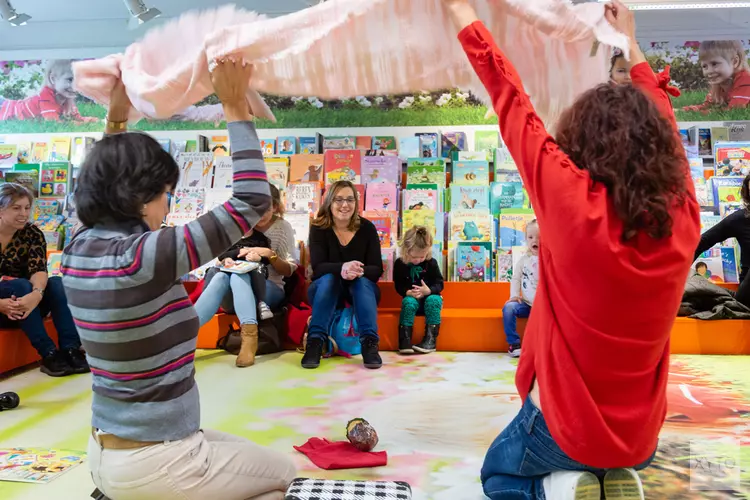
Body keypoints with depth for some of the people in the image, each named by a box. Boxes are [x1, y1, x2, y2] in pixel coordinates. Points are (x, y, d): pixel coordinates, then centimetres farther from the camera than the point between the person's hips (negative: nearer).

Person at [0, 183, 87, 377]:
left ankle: (70, 350, -34)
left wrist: (36, 294, -39)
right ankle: (49, 354, -35)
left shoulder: (32, 233, -2)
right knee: (21, 285, -32)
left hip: (24, 302, 3)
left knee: (57, 283, -25)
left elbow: (39, 270, -17)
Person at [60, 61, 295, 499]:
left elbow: (107, 180, 22)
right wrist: (236, 107, -15)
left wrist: (116, 119, 20)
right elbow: (252, 201, -23)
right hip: (153, 463, -8)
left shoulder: (79, 252, -1)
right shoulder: (144, 257, -26)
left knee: (245, 451, 28)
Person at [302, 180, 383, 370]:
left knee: (362, 281, -31)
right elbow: (318, 267, -20)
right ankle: (315, 341, -39)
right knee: (329, 278, -32)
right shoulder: (318, 228, -10)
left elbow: (377, 269, -12)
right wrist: (342, 268, -41)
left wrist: (359, 272, -36)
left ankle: (369, 343, -42)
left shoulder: (367, 227, -8)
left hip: (363, 289, 1)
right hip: (326, 289, 0)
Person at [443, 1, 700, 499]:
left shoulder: (573, 202, -25)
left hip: (566, 428, -4)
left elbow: (513, 106, -14)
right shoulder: (683, 217, -12)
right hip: (640, 439, 5)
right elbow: (663, 130, 7)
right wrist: (631, 44, 20)